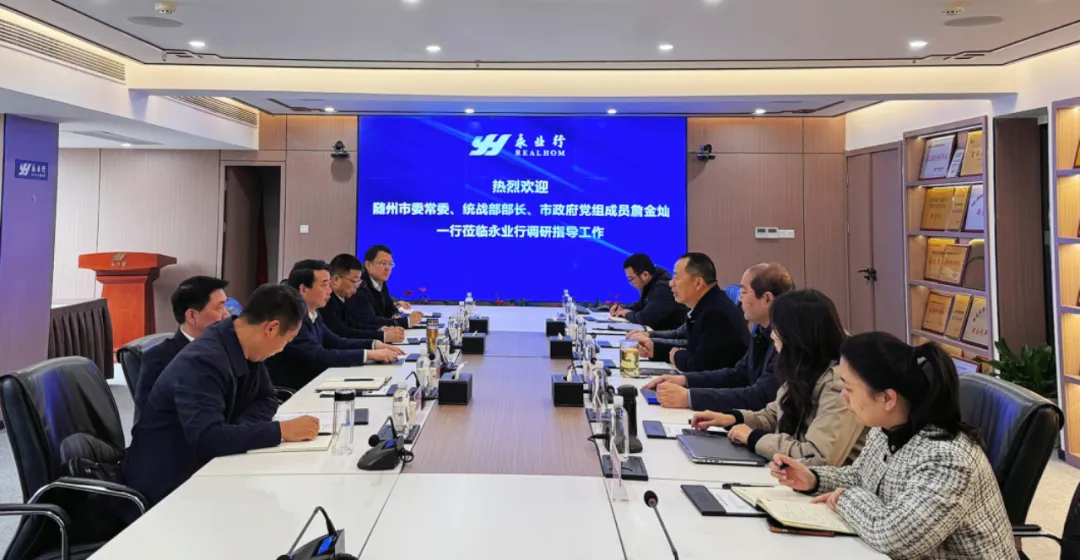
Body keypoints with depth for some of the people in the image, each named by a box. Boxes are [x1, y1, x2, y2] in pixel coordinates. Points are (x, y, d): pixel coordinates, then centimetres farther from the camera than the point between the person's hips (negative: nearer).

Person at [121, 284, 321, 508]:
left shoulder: (245, 347, -3)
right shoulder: (203, 361, -28)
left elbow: (266, 399, 6)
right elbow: (207, 438, -38)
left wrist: (238, 432, -14)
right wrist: (282, 430, -32)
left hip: (200, 467, 8)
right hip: (167, 483, -7)